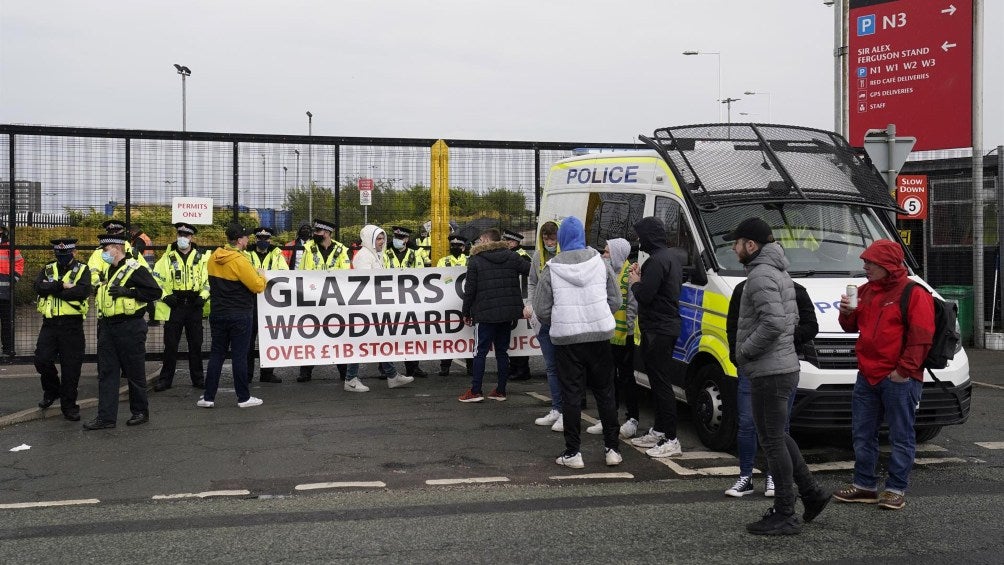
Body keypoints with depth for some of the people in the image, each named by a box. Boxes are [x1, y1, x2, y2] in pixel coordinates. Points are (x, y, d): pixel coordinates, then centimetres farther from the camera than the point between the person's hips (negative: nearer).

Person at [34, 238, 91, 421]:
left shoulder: (82, 270, 1)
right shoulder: (47, 269, 12)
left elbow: (83, 291, -17)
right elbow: (39, 287, -7)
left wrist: (53, 290, -11)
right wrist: (62, 285, -18)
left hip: (72, 325, -3)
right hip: (50, 323, 3)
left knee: (71, 367, 1)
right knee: (42, 360, -1)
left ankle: (69, 405, 13)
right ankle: (51, 391, 27)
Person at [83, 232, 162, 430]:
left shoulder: (135, 269, -12)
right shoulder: (109, 270, 15)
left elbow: (155, 291, -19)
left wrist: (127, 291, -22)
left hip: (129, 328, -8)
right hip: (107, 327, 8)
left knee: (134, 373, 4)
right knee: (106, 373, 6)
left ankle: (141, 412, 18)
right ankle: (106, 416, 9)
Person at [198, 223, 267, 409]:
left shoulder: (213, 258, 3)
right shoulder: (240, 261, -17)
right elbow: (258, 286, -16)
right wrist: (261, 276, 6)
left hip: (217, 315, 6)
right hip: (239, 316, -6)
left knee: (216, 354, 11)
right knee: (239, 356, 1)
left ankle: (208, 397, 12)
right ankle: (244, 398, 8)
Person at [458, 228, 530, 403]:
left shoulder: (475, 260, -3)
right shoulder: (512, 257, 6)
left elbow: (470, 290, -5)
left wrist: (466, 313, 4)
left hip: (485, 313, -4)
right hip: (508, 313, 4)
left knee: (480, 352, 1)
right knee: (502, 351, 11)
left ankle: (475, 391, 0)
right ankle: (500, 390, 12)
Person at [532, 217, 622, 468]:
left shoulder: (551, 269, -5)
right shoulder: (600, 262, 1)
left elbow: (542, 311, -3)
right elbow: (615, 301, 4)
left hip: (566, 339, -2)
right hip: (599, 336, 2)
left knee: (571, 395, 4)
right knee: (605, 392, 12)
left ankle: (572, 452, 6)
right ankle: (612, 449, 16)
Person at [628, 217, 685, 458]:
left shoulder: (657, 261, -19)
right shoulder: (671, 256, 14)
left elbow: (644, 296, -22)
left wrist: (634, 282, -3)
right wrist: (642, 277, 13)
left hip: (657, 330, -11)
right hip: (668, 327, 11)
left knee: (661, 382, -8)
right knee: (658, 380, 18)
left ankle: (671, 439, -5)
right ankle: (659, 431, 28)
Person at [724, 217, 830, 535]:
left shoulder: (761, 275, -17)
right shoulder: (778, 272, 16)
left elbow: (774, 322, -30)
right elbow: (792, 318, 22)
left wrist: (744, 351, -16)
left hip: (769, 373, -11)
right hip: (783, 366, 11)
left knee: (773, 442, -3)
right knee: (777, 437, 21)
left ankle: (785, 516, 3)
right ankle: (811, 494, 26)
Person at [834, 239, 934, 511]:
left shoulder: (914, 294, -9)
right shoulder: (865, 291, 14)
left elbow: (921, 338, -13)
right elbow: (853, 327, 22)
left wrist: (903, 371, -17)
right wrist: (847, 314, -1)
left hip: (899, 379, -8)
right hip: (867, 376, 8)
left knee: (901, 437, 1)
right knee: (862, 434, 12)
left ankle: (896, 489, 9)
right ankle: (864, 485, 22)